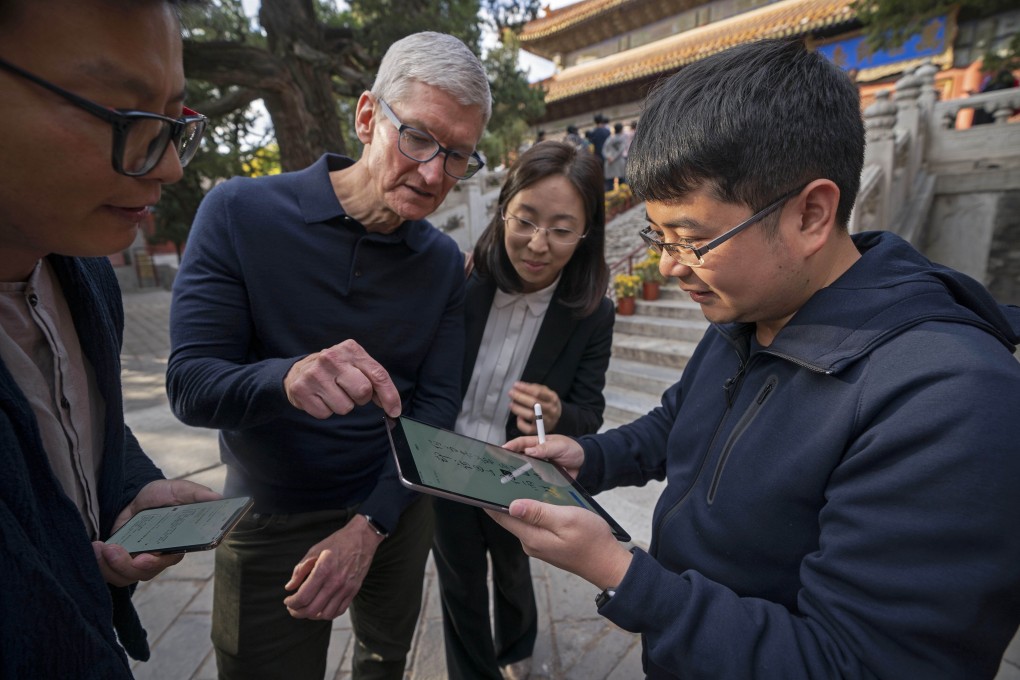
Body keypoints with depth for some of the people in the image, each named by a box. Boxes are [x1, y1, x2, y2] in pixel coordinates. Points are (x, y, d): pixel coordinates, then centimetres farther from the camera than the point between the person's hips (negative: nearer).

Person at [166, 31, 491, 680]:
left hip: (394, 507, 3)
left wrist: (369, 527, -18)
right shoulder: (239, 212, -15)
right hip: (270, 524, -2)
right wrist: (289, 378, -40)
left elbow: (435, 408, -8)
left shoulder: (445, 263, -7)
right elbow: (191, 386, -18)